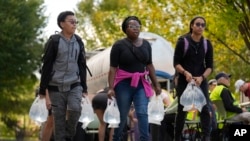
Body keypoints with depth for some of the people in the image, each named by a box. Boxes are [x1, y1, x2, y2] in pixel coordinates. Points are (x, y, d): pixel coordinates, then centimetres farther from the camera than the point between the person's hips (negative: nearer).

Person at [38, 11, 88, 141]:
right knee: (59, 118, -1)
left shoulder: (78, 42, 8)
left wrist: (84, 88, 10)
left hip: (75, 85, 3)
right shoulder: (54, 41, -6)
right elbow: (46, 66, -6)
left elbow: (82, 66, 13)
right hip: (56, 86, -3)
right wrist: (42, 90, -7)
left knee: (75, 109, -19)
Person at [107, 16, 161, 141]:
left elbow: (149, 65, 13)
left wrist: (156, 84, 11)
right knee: (122, 116, 4)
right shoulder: (119, 45, -5)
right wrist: (111, 88, -15)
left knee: (142, 113, -11)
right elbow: (113, 68, -8)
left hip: (141, 84, 3)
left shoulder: (146, 44, 8)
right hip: (124, 84, -3)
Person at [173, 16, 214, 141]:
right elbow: (176, 63, -6)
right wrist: (185, 73, -23)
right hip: (184, 81, -2)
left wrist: (202, 77, -15)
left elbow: (209, 66, 3)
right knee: (182, 110, 0)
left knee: (204, 109, -10)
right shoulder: (183, 41, -4)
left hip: (201, 81, 2)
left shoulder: (207, 44, 5)